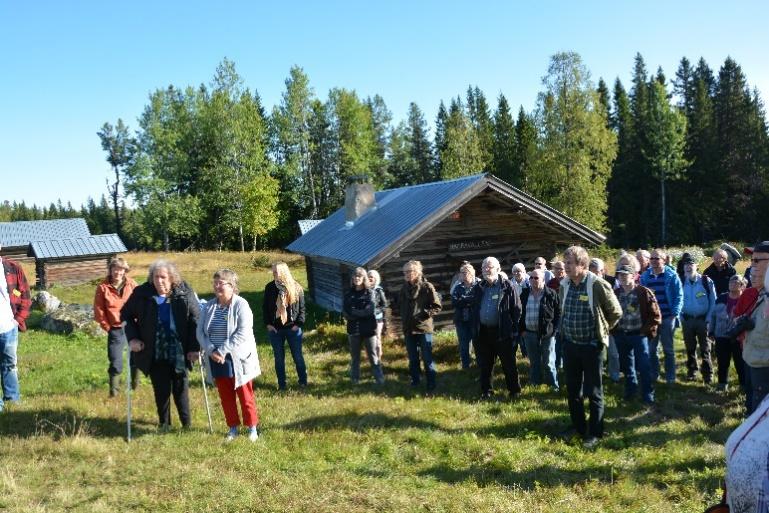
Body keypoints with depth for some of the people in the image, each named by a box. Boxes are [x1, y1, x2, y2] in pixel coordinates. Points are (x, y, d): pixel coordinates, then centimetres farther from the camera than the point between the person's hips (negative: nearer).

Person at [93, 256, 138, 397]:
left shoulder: (131, 284, -1)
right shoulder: (103, 288, -4)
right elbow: (98, 310, 1)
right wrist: (107, 327, 1)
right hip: (116, 330, -1)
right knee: (115, 361, -3)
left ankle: (135, 383, 34)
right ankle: (114, 389, 13)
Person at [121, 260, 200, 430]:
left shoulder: (185, 293, -9)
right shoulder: (141, 293, -6)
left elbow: (196, 320, -5)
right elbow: (126, 315, 8)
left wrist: (194, 347, -10)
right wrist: (132, 338, -4)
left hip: (178, 352, -1)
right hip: (154, 353, 1)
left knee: (181, 388, 9)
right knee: (161, 390, 8)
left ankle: (186, 422, 27)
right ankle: (164, 422, 28)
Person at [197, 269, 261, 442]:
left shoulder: (241, 305, -12)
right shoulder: (208, 307, 5)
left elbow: (243, 333, -21)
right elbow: (200, 332, 2)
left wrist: (222, 351, -22)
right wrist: (211, 351, -14)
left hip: (237, 360, -5)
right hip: (216, 361, 5)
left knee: (245, 396, 6)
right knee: (225, 397, 14)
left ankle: (253, 427, 21)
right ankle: (233, 427, 29)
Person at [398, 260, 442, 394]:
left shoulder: (427, 287, -8)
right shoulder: (405, 288, 7)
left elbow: (437, 307, -7)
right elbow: (400, 305, 22)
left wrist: (424, 314, -16)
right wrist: (404, 317, 8)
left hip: (424, 328, -5)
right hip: (408, 329, 5)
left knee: (427, 359, -1)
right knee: (413, 359, 13)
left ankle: (431, 386, 6)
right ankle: (415, 382, 26)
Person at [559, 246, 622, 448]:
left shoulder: (598, 285, -16)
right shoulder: (564, 285, 2)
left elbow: (615, 312, -4)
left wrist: (601, 330, 4)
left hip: (591, 346, -6)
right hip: (570, 344, 6)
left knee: (593, 392, 5)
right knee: (572, 390, 14)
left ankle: (594, 433, 17)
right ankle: (577, 427, 29)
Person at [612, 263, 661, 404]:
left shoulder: (644, 292, -9)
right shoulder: (615, 293, 2)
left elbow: (656, 315, -8)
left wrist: (646, 330, -10)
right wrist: (614, 329, 4)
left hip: (639, 335, -4)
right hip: (621, 335, 4)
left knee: (644, 366, -3)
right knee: (626, 365, 15)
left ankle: (648, 395, 9)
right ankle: (630, 388, 32)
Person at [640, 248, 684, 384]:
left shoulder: (671, 275, -4)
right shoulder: (645, 276, 5)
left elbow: (679, 296, -4)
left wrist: (675, 313, -12)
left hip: (667, 318, -3)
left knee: (668, 349, 8)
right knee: (651, 348, 8)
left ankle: (670, 376, 17)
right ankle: (653, 374, 19)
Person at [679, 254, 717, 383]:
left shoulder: (706, 281, -9)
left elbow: (713, 301, -5)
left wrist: (709, 319, -10)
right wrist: (681, 317, -3)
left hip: (703, 319, -2)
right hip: (687, 319, 3)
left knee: (705, 349, 6)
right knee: (690, 348, 13)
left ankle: (707, 374, 15)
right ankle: (691, 371, 27)